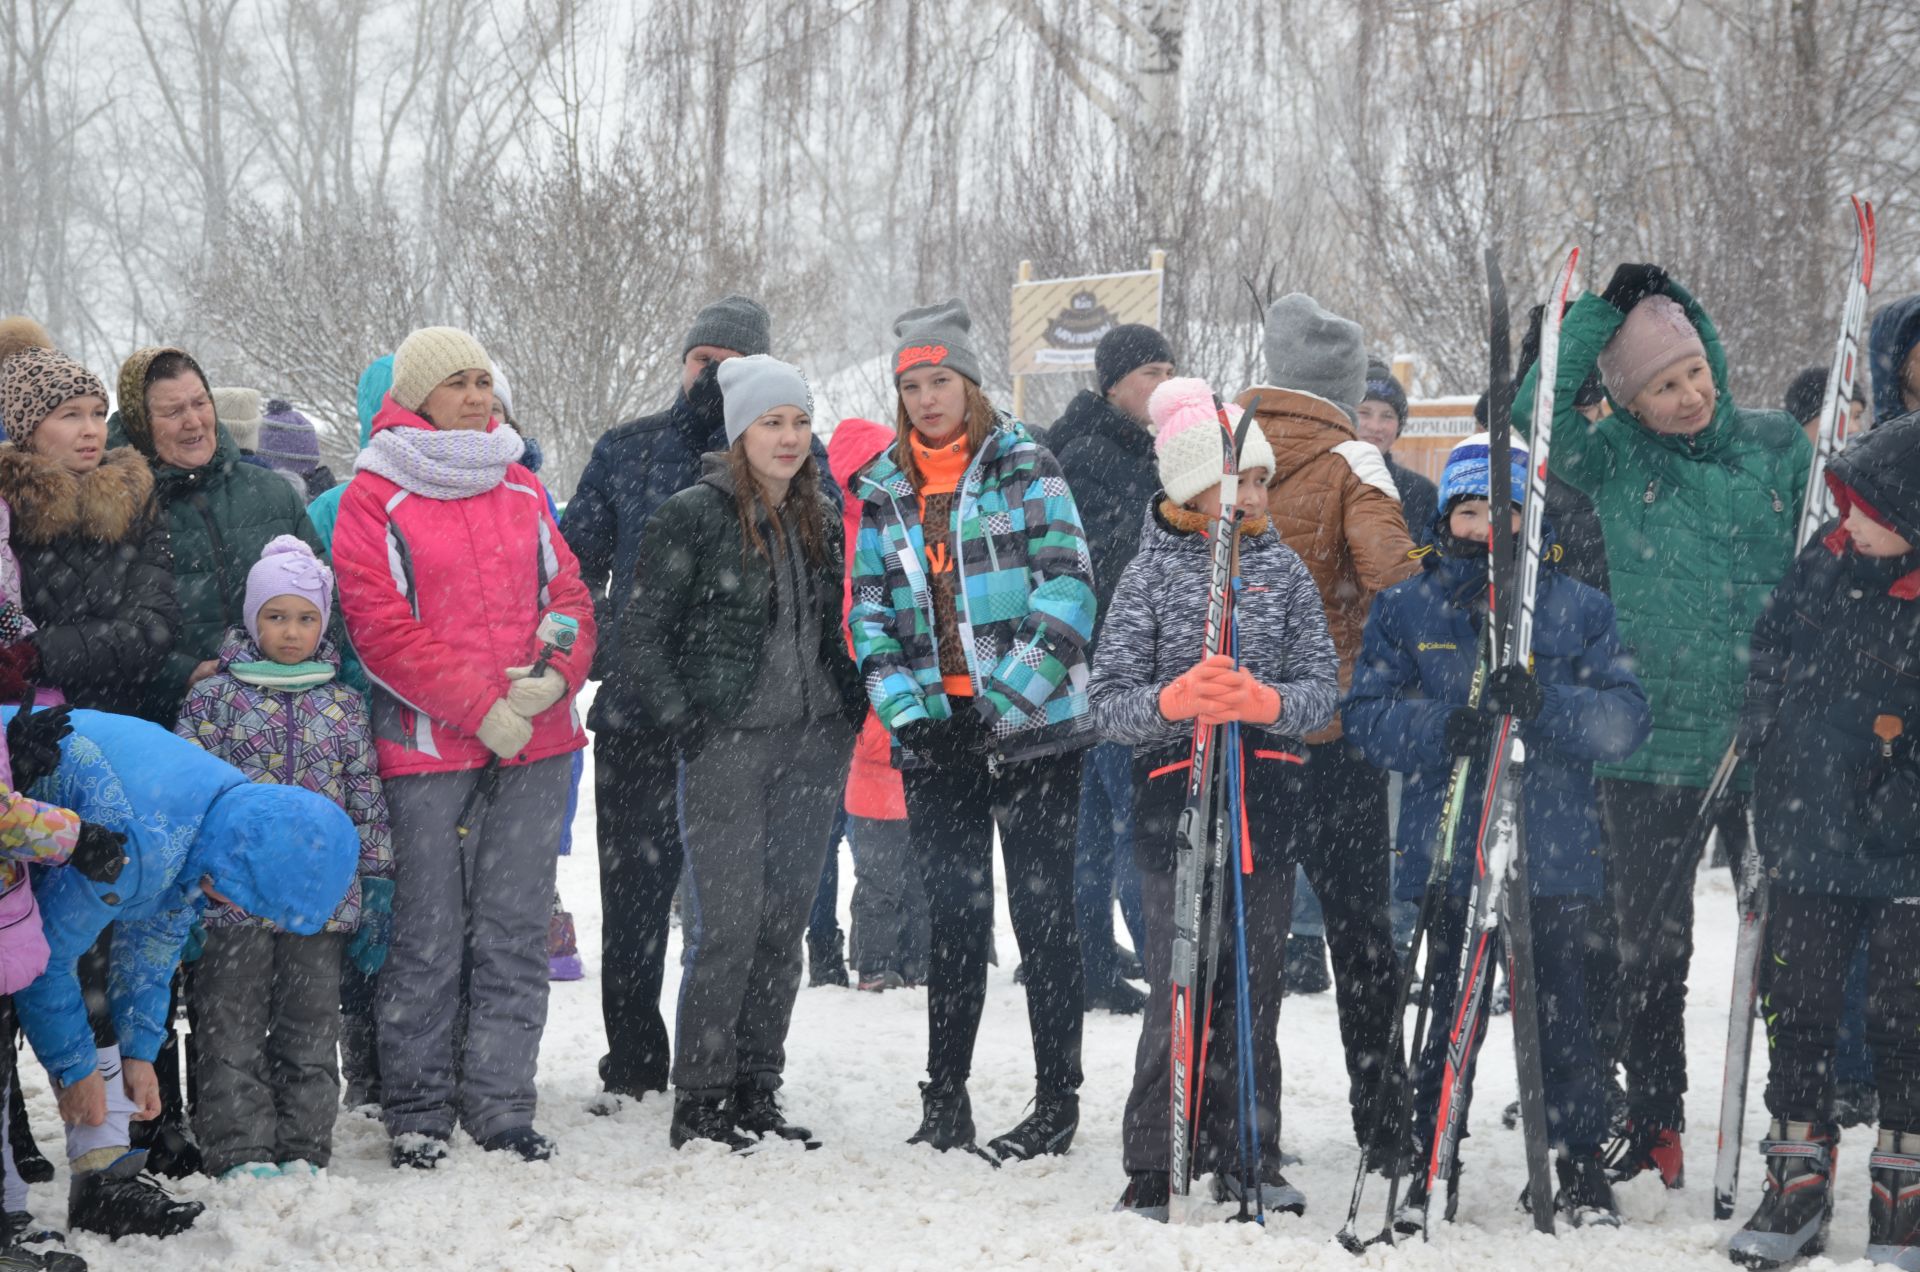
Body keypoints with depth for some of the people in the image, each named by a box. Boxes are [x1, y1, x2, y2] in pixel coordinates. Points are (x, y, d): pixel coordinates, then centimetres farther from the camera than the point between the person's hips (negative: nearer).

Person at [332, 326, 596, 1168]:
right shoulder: (375, 498, -2)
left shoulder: (523, 491, 15)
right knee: (428, 936, -1)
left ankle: (501, 1104, 11)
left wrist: (553, 671, -7)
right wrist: (482, 706, -14)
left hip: (535, 743, 4)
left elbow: (568, 593, 14)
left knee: (514, 931, 5)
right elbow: (381, 626, -9)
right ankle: (417, 1110, 11)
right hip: (428, 747, -4)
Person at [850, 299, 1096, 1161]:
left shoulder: (1024, 467, 0)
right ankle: (944, 1098, 15)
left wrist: (1014, 694, -15)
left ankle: (1057, 1100, 6)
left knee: (1042, 912, 0)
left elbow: (1067, 584, -7)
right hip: (936, 733, 4)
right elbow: (870, 612, 12)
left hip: (1032, 726, -3)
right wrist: (906, 703, -4)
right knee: (954, 916, 7)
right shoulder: (881, 491, 13)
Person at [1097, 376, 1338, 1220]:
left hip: (1267, 800, 3)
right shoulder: (1150, 574, 0)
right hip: (1176, 795, -3)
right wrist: (1173, 700, -24)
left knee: (1254, 989, 8)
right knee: (1182, 990, -8)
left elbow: (1322, 688, 2)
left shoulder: (1283, 568, 9)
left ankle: (1246, 1158, 18)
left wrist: (1265, 701, -19)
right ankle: (1153, 1173, 0)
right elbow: (1107, 702, -4)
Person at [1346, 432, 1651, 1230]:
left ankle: (1581, 1168, 16)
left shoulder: (1578, 609, 5)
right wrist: (1443, 728, -18)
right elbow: (1366, 716, 1)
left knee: (1562, 1011, 3)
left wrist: (1545, 704, -20)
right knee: (1447, 1014, 5)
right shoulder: (1405, 611, 7)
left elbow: (1627, 719, -2)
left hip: (1554, 850, 0)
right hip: (1446, 846, 0)